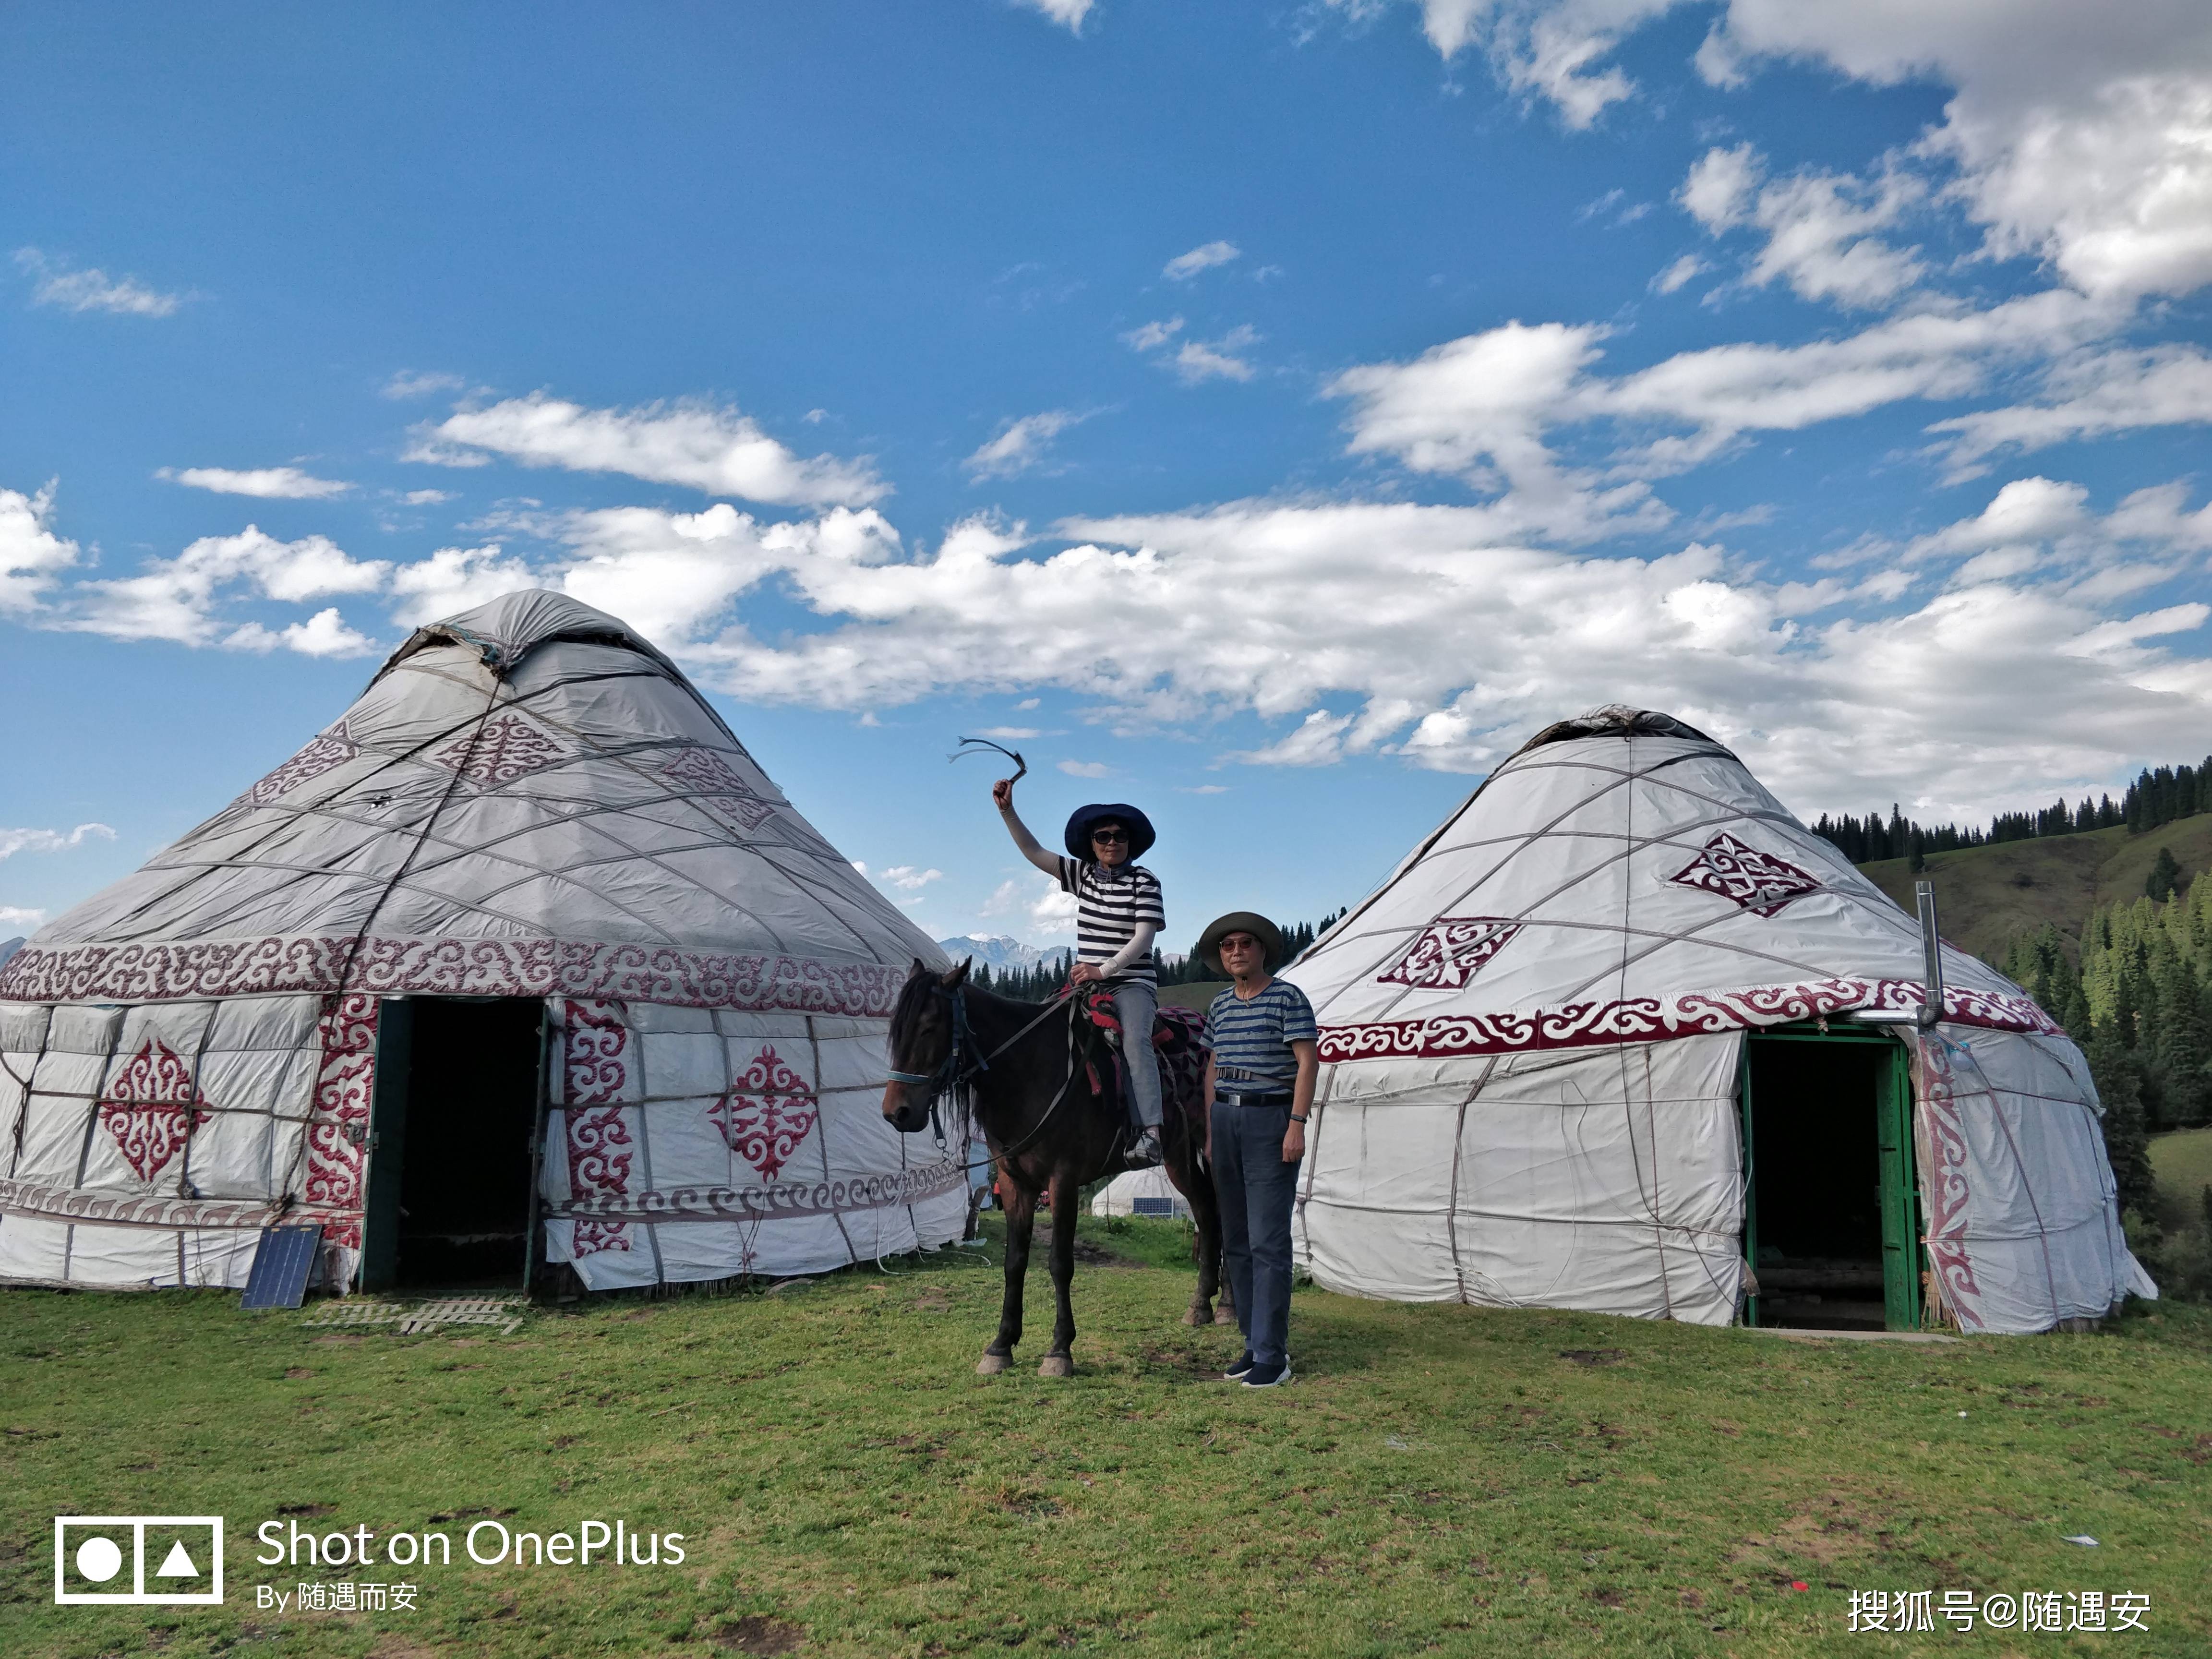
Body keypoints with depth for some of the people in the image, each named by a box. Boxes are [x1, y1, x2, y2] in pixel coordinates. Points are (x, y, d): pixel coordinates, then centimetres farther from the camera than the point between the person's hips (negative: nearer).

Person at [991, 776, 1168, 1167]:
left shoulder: (1145, 882, -4)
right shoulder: (1082, 874, 11)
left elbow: (1143, 938, -12)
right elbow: (1034, 852, 11)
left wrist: (1104, 969, -22)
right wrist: (1007, 810, 0)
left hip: (1132, 983, -6)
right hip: (1087, 984, 6)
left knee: (1134, 1040, -31)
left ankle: (1151, 1135, -42)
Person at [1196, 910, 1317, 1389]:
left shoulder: (1288, 998, -5)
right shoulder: (1219, 1007, 13)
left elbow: (1308, 1062, -10)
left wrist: (1297, 1125, -17)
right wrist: (1210, 1131, 14)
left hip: (1271, 1120, -7)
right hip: (1226, 1120, 7)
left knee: (1268, 1242, -8)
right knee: (1235, 1241, 10)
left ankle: (1272, 1354, -3)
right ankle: (1254, 1343, 19)